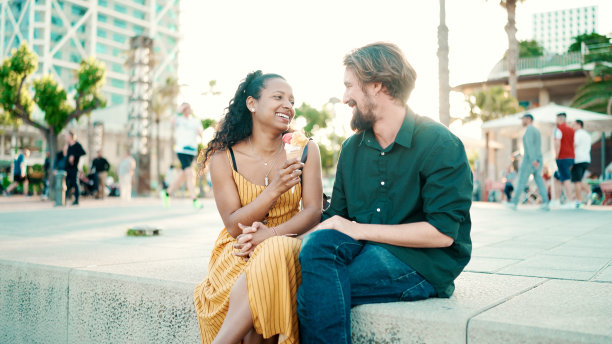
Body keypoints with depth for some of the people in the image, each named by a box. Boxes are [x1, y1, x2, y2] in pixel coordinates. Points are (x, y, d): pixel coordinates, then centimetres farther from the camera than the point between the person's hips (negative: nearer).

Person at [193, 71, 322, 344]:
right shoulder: (224, 158, -2)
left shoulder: (305, 150, 2)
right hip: (238, 252, -1)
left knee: (276, 253, -36)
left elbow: (313, 211, -4)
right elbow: (234, 226, -7)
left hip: (285, 244, 1)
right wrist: (274, 190, -21)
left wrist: (269, 234, -22)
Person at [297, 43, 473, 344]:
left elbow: (442, 233, -17)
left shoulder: (439, 144, -8)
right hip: (364, 250, 6)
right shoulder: (352, 147, 12)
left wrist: (360, 230, -18)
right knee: (318, 244, -28)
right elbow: (335, 217, 12)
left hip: (423, 263, -6)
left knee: (310, 294, -26)